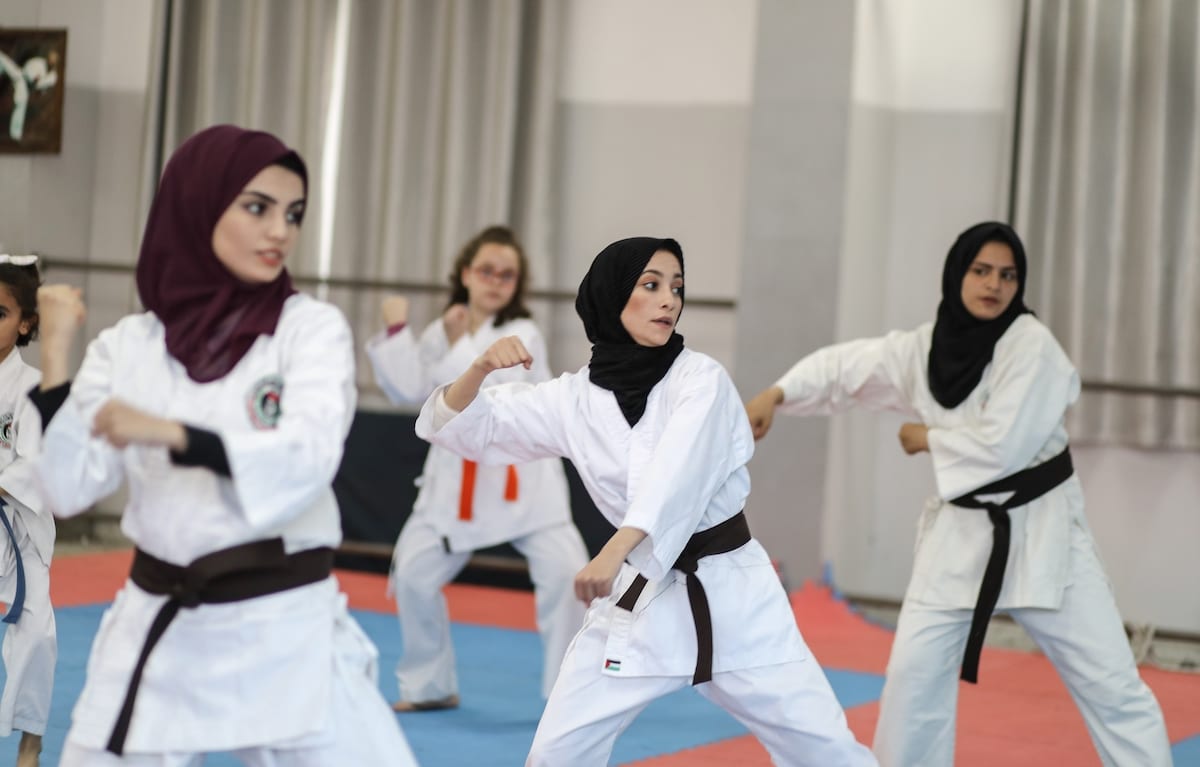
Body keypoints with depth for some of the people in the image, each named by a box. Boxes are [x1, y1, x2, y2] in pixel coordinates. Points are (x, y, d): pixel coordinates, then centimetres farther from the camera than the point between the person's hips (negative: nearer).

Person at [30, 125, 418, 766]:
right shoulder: (128, 344, 5)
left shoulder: (313, 328, -2)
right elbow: (68, 489, -1)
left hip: (285, 635, -2)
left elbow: (307, 459, -18)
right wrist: (54, 355, -7)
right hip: (156, 635, 3)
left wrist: (170, 433, -25)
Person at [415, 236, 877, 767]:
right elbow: (455, 426, 2)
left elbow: (681, 470, -26)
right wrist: (481, 368, -19)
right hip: (639, 598, 2)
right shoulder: (574, 400, 0)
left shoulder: (700, 378, -8)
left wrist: (614, 552, -40)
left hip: (731, 592, -2)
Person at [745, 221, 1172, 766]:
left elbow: (1002, 445, -23)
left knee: (1109, 682, -1)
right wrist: (775, 394, -9)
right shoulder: (923, 349, -1)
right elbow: (845, 366, 5)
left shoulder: (1031, 345, -16)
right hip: (962, 533, 4)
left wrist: (928, 440, -10)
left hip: (1040, 531, -4)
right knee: (913, 672, 4)